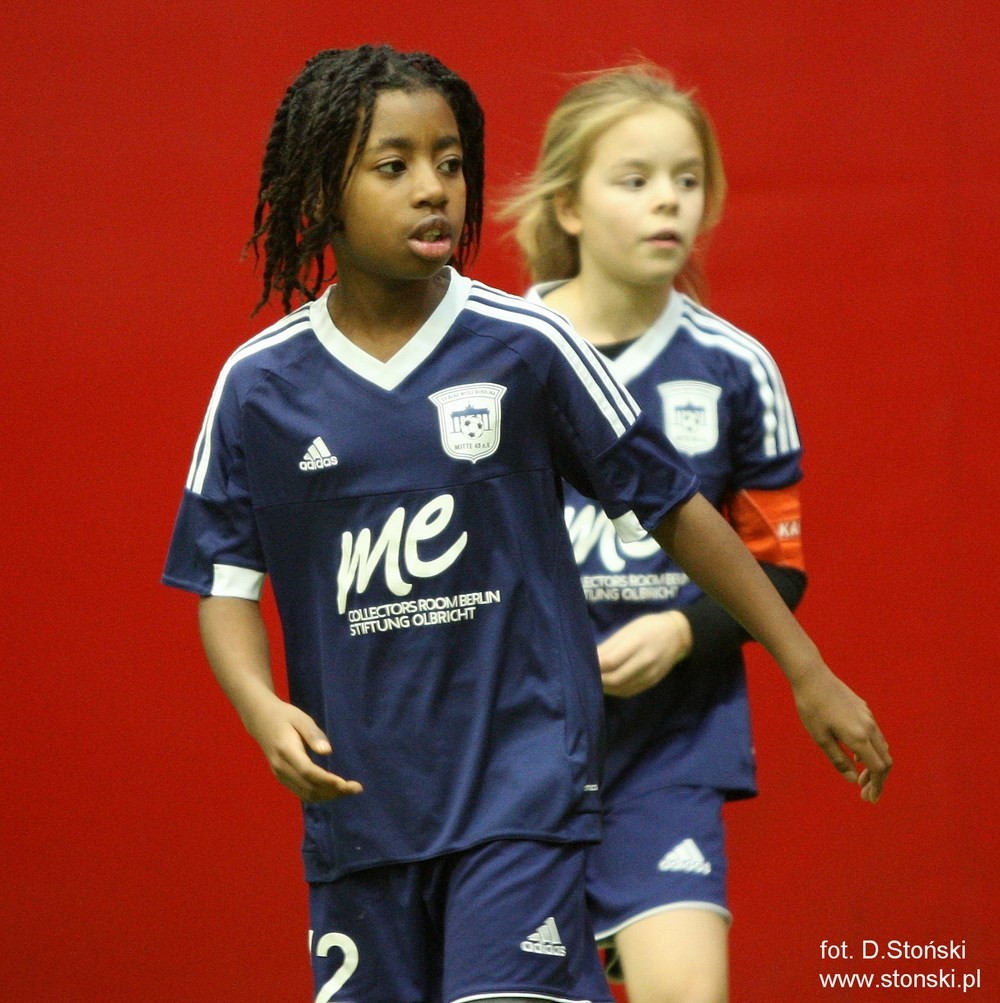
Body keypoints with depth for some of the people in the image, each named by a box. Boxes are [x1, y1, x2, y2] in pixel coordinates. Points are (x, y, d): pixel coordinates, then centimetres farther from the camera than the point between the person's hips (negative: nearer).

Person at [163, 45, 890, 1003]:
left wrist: (808, 672, 8)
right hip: (357, 795, 3)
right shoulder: (259, 384, 2)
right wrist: (262, 708, -16)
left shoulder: (527, 347, -3)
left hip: (523, 780, -2)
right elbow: (225, 582, 5)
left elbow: (673, 509, 6)